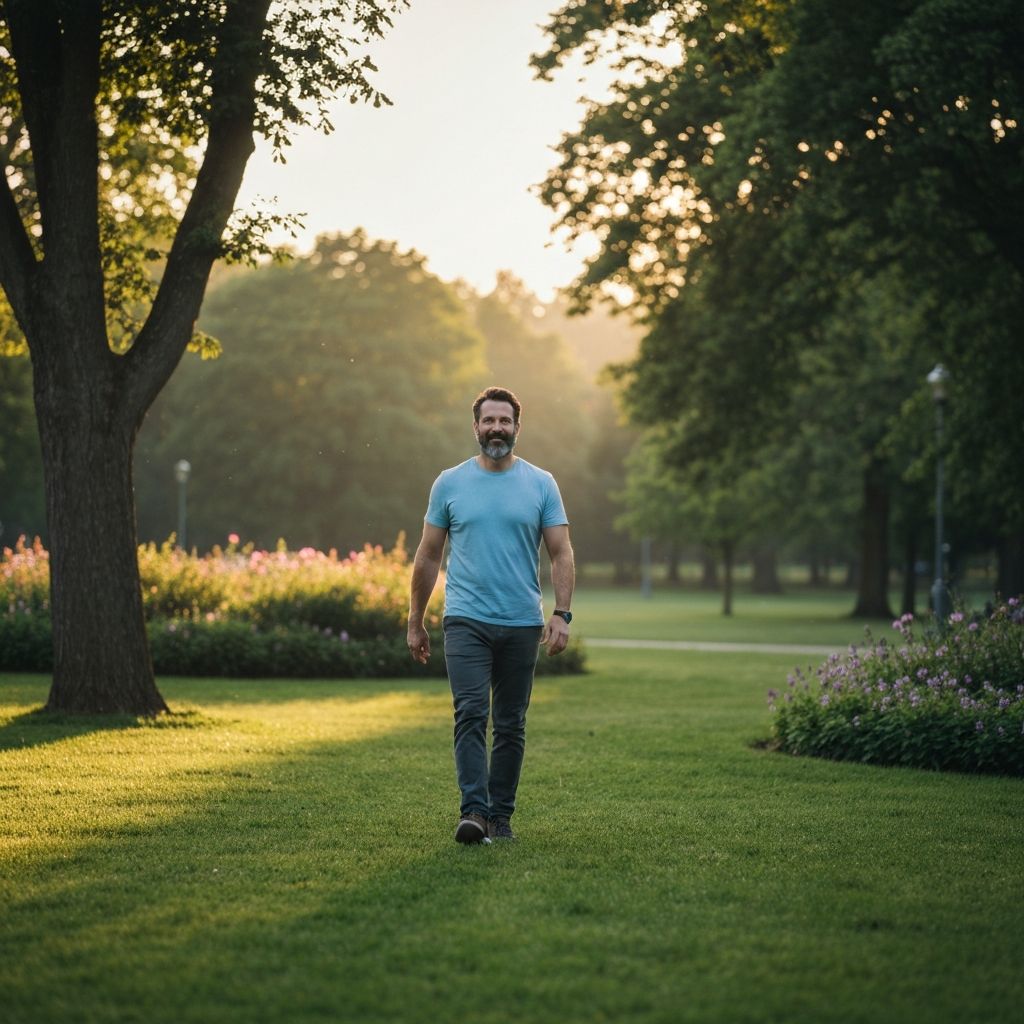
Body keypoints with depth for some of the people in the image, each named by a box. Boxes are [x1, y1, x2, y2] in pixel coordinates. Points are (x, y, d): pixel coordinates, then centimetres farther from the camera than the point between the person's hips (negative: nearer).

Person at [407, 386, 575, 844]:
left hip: (522, 624, 1)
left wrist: (561, 614, -12)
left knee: (510, 725, 8)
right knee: (470, 714, -15)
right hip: (466, 620, -1)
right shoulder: (450, 483, 3)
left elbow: (561, 553, 0)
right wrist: (415, 622, 8)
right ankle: (473, 811, -18)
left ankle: (501, 815, 16)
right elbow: (428, 556, 8)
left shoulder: (541, 484, 3)